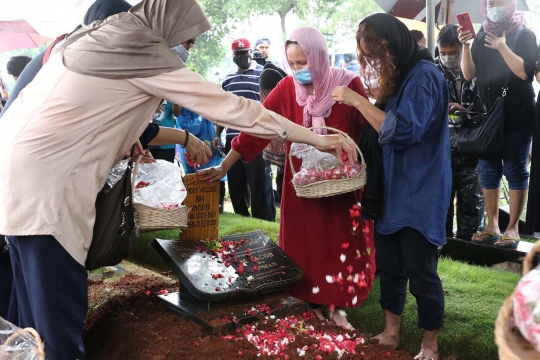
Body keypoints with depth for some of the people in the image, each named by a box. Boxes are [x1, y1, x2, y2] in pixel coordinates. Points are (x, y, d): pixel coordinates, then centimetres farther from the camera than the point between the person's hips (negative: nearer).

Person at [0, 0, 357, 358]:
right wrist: (318, 139, -8)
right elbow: (229, 106, -13)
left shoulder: (105, 36, 14)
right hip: (43, 176, -9)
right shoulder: (145, 52, -12)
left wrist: (183, 137, 24)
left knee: (41, 301, 17)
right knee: (60, 307, -2)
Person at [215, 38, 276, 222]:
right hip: (232, 139, 6)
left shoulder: (263, 74, -1)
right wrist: (218, 134, 15)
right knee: (235, 184, 11)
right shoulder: (228, 79, 16)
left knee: (260, 185, -2)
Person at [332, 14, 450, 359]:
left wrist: (358, 101, -20)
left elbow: (402, 132, -23)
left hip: (419, 193, -9)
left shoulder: (424, 75, -16)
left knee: (420, 271, 1)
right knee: (388, 265, 13)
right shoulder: (400, 76, 13)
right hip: (392, 188, 9)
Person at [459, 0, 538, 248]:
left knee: (515, 170, -1)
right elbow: (469, 74, 2)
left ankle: (513, 228, 3)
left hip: (517, 116, -4)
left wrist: (502, 46, -16)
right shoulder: (481, 37, 11)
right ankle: (492, 226, 12)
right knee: (488, 170, 5)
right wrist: (466, 46, -10)